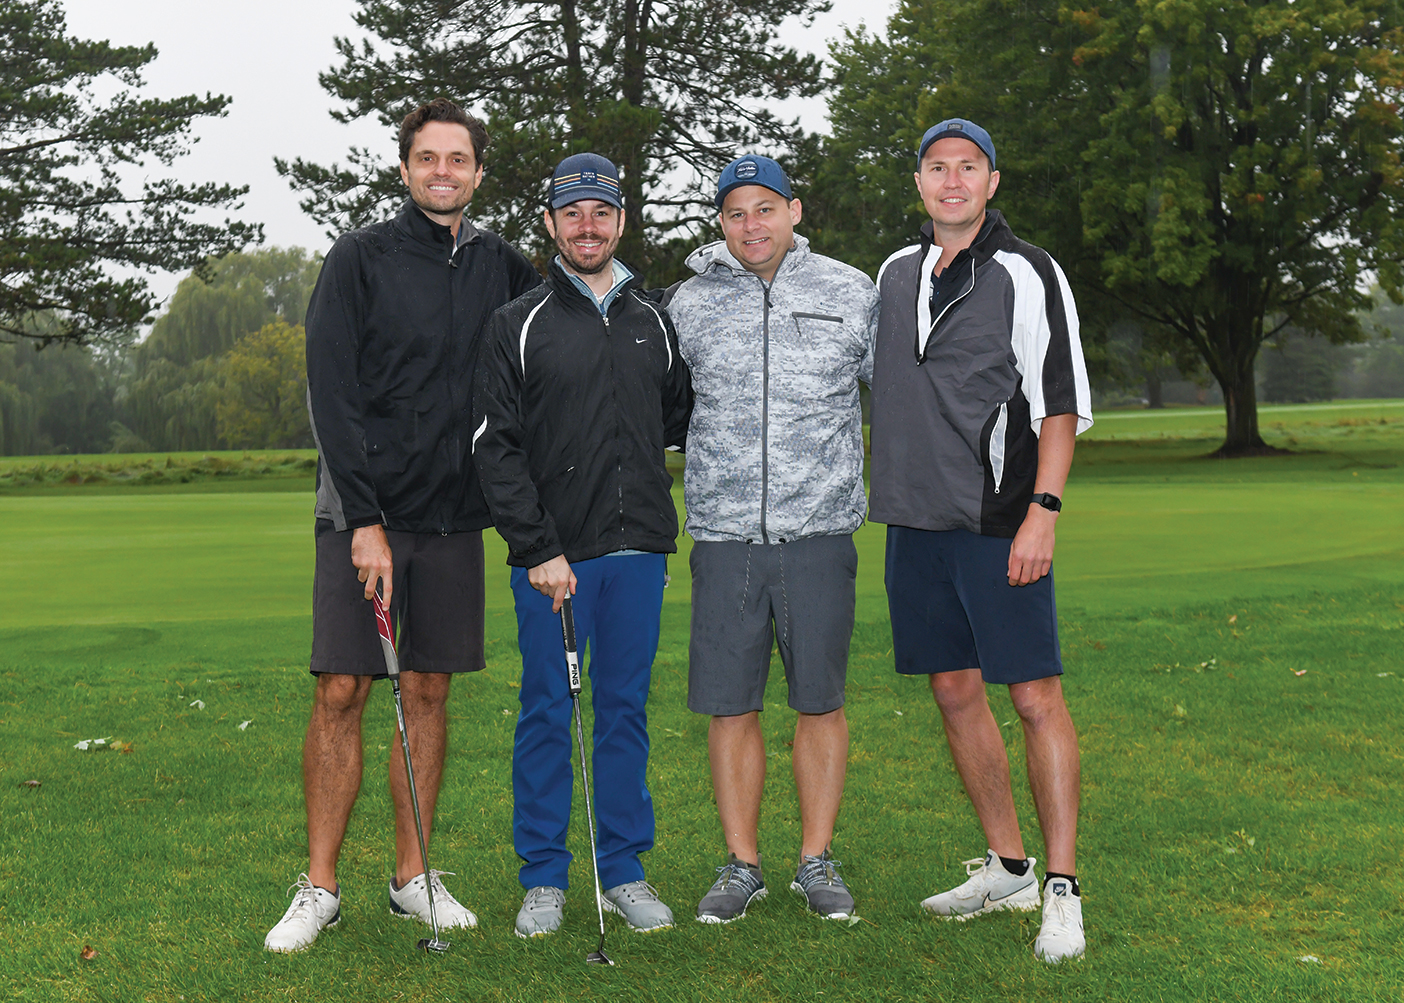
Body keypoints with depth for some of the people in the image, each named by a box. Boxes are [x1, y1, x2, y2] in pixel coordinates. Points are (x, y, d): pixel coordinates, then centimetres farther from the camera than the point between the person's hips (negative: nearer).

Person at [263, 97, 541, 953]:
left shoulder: (502, 267, 8)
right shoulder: (360, 259, -4)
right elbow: (333, 396, -9)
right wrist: (366, 521, -15)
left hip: (453, 515, 4)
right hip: (362, 510, -3)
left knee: (429, 692, 8)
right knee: (341, 694, -3)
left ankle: (414, 877, 18)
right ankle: (320, 888, 7)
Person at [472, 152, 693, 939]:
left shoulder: (654, 323, 11)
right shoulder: (519, 326, 0)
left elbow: (680, 419, 26)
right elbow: (494, 446, -5)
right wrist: (538, 548, -12)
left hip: (639, 550, 3)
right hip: (551, 556, -3)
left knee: (626, 710, 8)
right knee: (547, 712, 3)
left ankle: (625, 869, 18)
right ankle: (544, 877, 14)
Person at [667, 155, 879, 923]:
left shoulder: (851, 293, 5)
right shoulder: (690, 303, 6)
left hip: (820, 530, 0)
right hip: (724, 535, 1)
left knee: (820, 703, 5)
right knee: (729, 707, 3)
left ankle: (816, 861, 19)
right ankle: (741, 865, 17)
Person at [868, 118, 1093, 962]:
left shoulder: (1027, 274, -4)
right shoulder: (896, 274, 13)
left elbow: (1063, 404, -8)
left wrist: (1042, 511, -17)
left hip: (1000, 526, -6)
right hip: (916, 522, 6)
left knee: (1036, 697, -5)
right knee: (955, 691, 10)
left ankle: (1063, 891, 2)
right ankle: (1007, 868, 23)